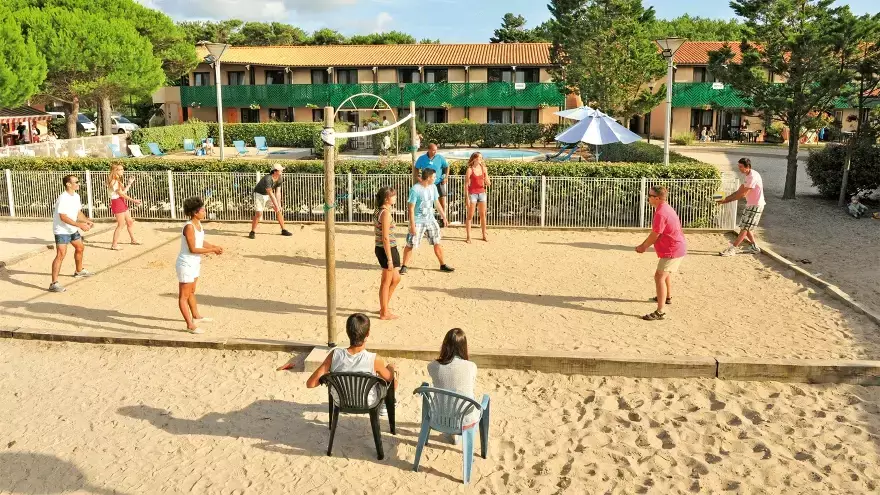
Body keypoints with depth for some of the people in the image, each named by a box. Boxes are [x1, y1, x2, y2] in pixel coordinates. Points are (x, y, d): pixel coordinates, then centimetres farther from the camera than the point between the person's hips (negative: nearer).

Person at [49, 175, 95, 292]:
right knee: (61, 254, -18)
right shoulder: (63, 198, -24)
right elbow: (63, 217, -29)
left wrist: (87, 221, -2)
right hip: (61, 231, -10)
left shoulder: (76, 196, 5)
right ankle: (54, 284, -19)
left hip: (72, 229, 10)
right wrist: (80, 225, -31)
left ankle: (79, 271, 50)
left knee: (80, 248, 26)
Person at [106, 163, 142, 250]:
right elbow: (121, 194, -19)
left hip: (122, 202, 10)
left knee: (130, 221, 17)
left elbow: (124, 191, 12)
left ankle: (133, 239, 31)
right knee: (121, 224, -8)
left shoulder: (117, 181, 15)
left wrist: (129, 183, 12)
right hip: (117, 203, -10)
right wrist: (134, 200, -18)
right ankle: (114, 245, -3)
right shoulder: (113, 181, -16)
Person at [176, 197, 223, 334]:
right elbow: (193, 249, -25)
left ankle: (196, 316, 42)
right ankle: (190, 325, 8)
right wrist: (212, 250, -21)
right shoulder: (189, 226, -25)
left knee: (191, 292, 26)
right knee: (184, 296, 3)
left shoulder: (198, 223, 2)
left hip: (194, 263, 10)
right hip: (186, 264, -10)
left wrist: (214, 247, -2)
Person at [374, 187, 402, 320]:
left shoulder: (379, 211, 10)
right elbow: (385, 237, -22)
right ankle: (384, 313, 16)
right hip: (387, 249, -10)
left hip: (380, 249, 10)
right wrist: (390, 259, -21)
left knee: (396, 278, 22)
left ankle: (385, 306, 32)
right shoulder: (386, 213, -19)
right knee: (386, 282, 4)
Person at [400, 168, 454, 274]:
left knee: (437, 243, 9)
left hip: (431, 220, 6)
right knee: (410, 245, -2)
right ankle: (404, 266, 12)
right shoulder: (415, 189, -17)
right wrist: (412, 225, -19)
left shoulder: (433, 187, 3)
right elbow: (411, 208, -16)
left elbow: (436, 202, 17)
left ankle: (443, 265, 20)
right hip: (418, 221, -6)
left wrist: (443, 215, 20)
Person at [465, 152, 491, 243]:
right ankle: (468, 237, 4)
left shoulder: (483, 168, 3)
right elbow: (466, 184, -9)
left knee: (483, 215, 10)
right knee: (470, 216, 0)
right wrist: (467, 197, -13)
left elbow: (488, 183, 8)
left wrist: (487, 181, -16)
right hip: (472, 194, -4)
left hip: (482, 193, 4)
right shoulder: (470, 169, -9)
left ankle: (484, 235, 21)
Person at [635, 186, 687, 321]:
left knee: (659, 277, -13)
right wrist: (644, 245, 10)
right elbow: (655, 234, 14)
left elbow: (655, 235, -18)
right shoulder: (665, 208, 9)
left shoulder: (660, 213, -25)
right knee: (665, 273, 30)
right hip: (678, 247, 11)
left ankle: (660, 312, -15)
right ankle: (667, 297, 53)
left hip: (672, 250, -11)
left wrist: (643, 247, -2)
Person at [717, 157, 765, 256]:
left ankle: (732, 249, -9)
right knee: (745, 227, 13)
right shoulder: (747, 176, 10)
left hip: (756, 206, -10)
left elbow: (743, 194, -23)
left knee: (744, 227, -9)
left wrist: (727, 200, -18)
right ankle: (754, 247, 23)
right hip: (750, 205, 10)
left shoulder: (753, 177, -22)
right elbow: (739, 191, 12)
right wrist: (726, 199, 1)